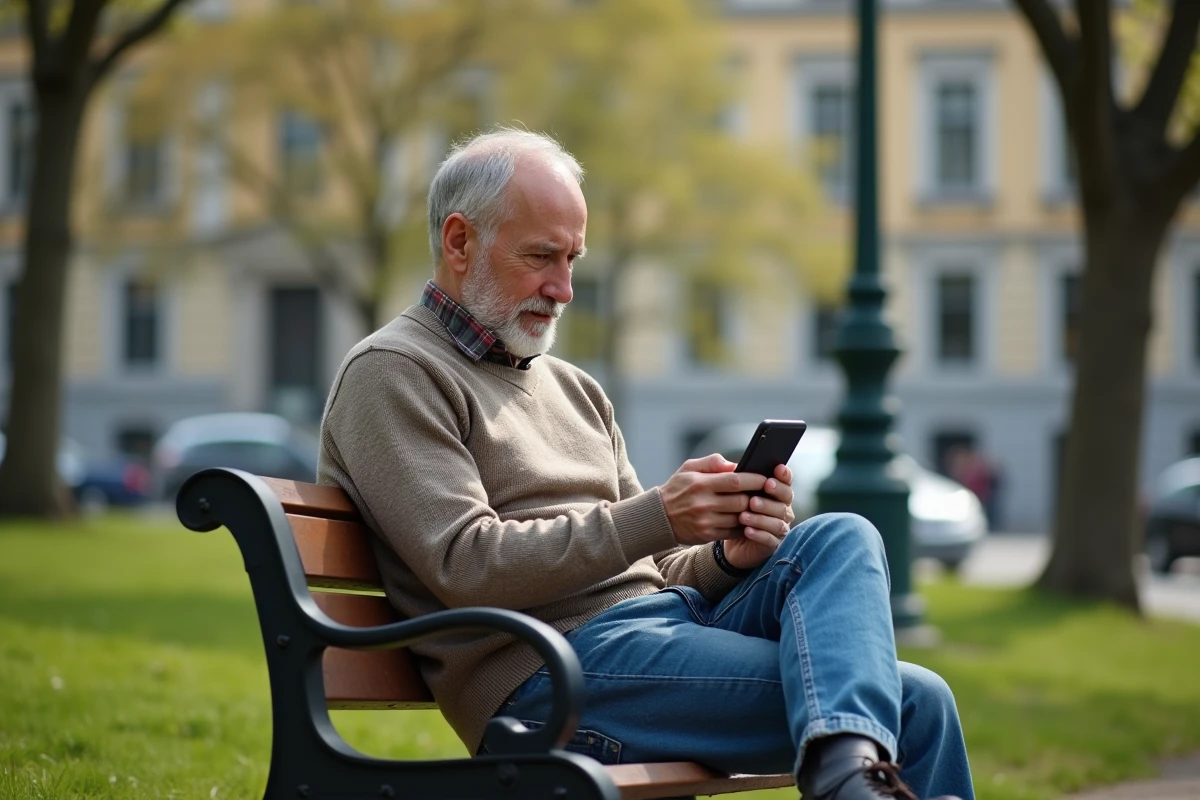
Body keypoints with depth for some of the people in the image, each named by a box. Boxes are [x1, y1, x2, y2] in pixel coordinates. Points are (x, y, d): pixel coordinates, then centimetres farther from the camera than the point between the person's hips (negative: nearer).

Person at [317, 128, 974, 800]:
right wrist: (655, 519, -20)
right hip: (551, 670, -8)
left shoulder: (574, 390, 27)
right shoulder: (392, 374, 0)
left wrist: (726, 555, -1)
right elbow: (466, 565, -13)